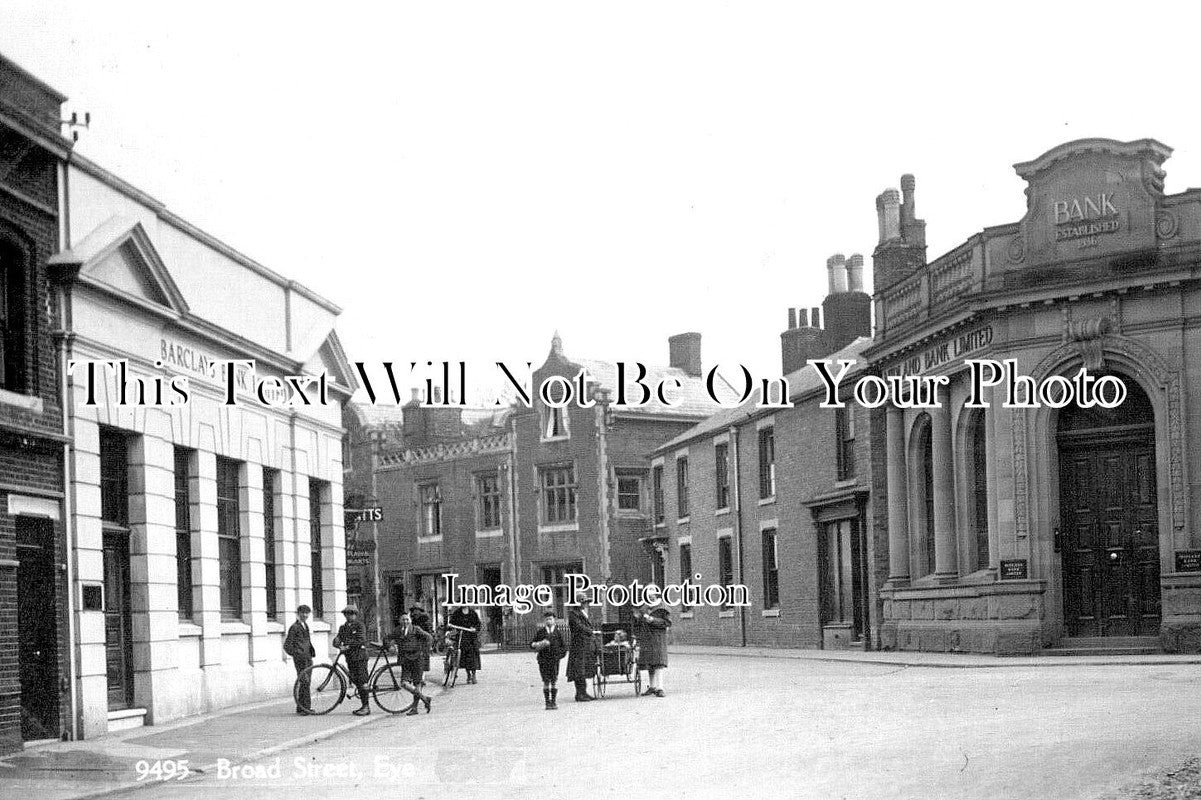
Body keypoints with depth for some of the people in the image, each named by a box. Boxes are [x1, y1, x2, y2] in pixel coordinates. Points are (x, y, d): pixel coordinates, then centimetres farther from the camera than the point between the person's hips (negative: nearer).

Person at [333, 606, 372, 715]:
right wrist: (338, 644, -16)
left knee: (362, 681, -10)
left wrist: (348, 646, -21)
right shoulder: (343, 627, 16)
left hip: (360, 656, -7)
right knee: (356, 682, 8)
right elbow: (337, 640, 7)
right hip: (349, 657, 7)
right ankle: (364, 705, 14)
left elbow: (361, 640, -15)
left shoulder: (360, 625, -3)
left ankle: (366, 707, -8)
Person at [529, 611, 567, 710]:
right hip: (543, 660, 0)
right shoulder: (540, 632, 6)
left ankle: (554, 701, 8)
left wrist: (560, 654, -3)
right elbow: (532, 644, 9)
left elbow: (563, 646, 11)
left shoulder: (558, 632, 6)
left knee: (554, 681, 0)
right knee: (546, 681, 0)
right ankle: (547, 702, 6)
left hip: (554, 660, 0)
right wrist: (536, 645, -12)